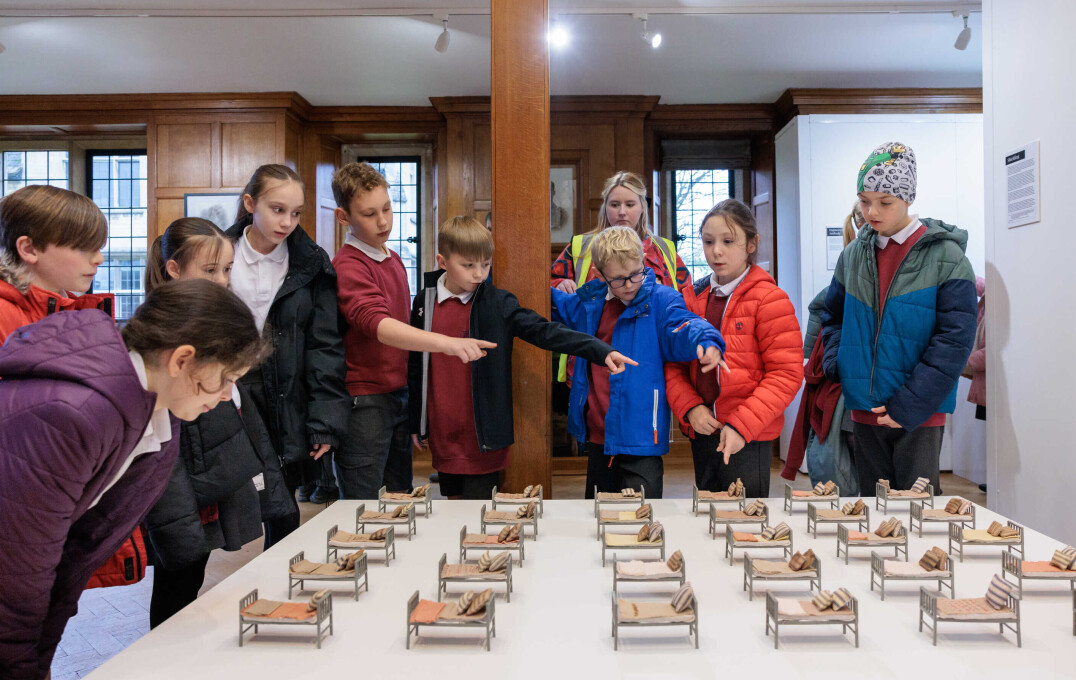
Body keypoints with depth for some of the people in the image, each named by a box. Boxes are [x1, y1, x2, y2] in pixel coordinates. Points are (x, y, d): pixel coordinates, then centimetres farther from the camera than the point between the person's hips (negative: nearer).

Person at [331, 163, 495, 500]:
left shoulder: (394, 260, 11)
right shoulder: (348, 266, -16)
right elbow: (377, 324, -33)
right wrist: (447, 342, -46)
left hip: (399, 393, 8)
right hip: (363, 401, -8)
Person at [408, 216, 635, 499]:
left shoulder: (498, 303, -6)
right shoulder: (425, 302, 1)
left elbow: (544, 331, -15)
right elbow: (416, 366, 9)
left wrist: (602, 351, -28)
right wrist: (416, 422, 11)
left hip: (484, 434, -2)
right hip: (443, 432, 3)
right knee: (454, 499, 16)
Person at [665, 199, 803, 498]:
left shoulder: (769, 298, -8)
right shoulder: (691, 297, 7)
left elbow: (787, 373, -12)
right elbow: (674, 363, 8)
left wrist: (743, 425, -18)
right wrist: (690, 408, -9)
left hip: (749, 439, -5)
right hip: (702, 431, 5)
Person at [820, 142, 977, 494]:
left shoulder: (945, 257, -8)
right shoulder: (853, 255, 6)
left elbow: (955, 339, -12)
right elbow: (832, 316, 18)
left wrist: (909, 405, -16)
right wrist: (835, 368, 1)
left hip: (919, 414, -4)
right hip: (864, 410, 4)